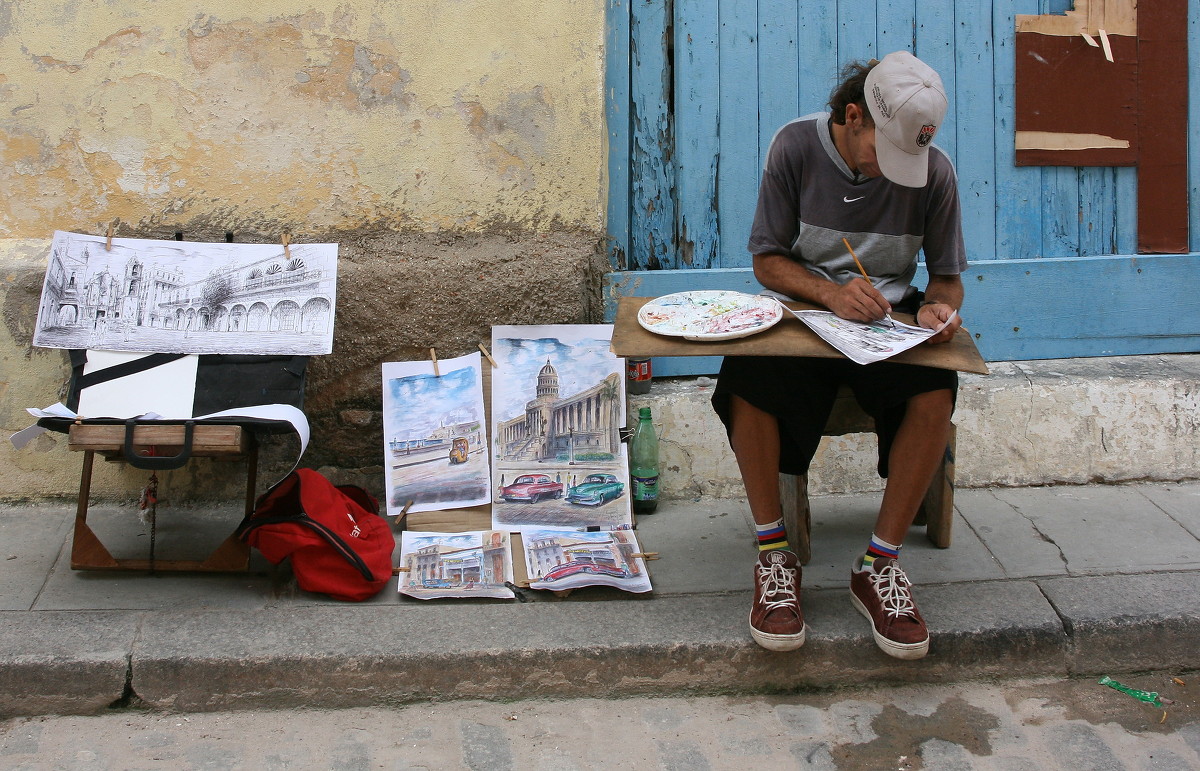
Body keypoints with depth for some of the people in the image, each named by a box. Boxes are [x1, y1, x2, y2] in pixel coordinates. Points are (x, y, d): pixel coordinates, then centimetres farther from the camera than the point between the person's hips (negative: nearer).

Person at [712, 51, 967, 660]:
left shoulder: (934, 171, -5)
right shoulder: (796, 147, -8)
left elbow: (947, 277, 5)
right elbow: (768, 261, -4)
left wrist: (937, 307, -20)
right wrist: (830, 292, -23)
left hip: (889, 318, 1)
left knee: (934, 394, -33)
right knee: (747, 379, -35)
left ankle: (879, 565, -17)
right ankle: (774, 557, -17)